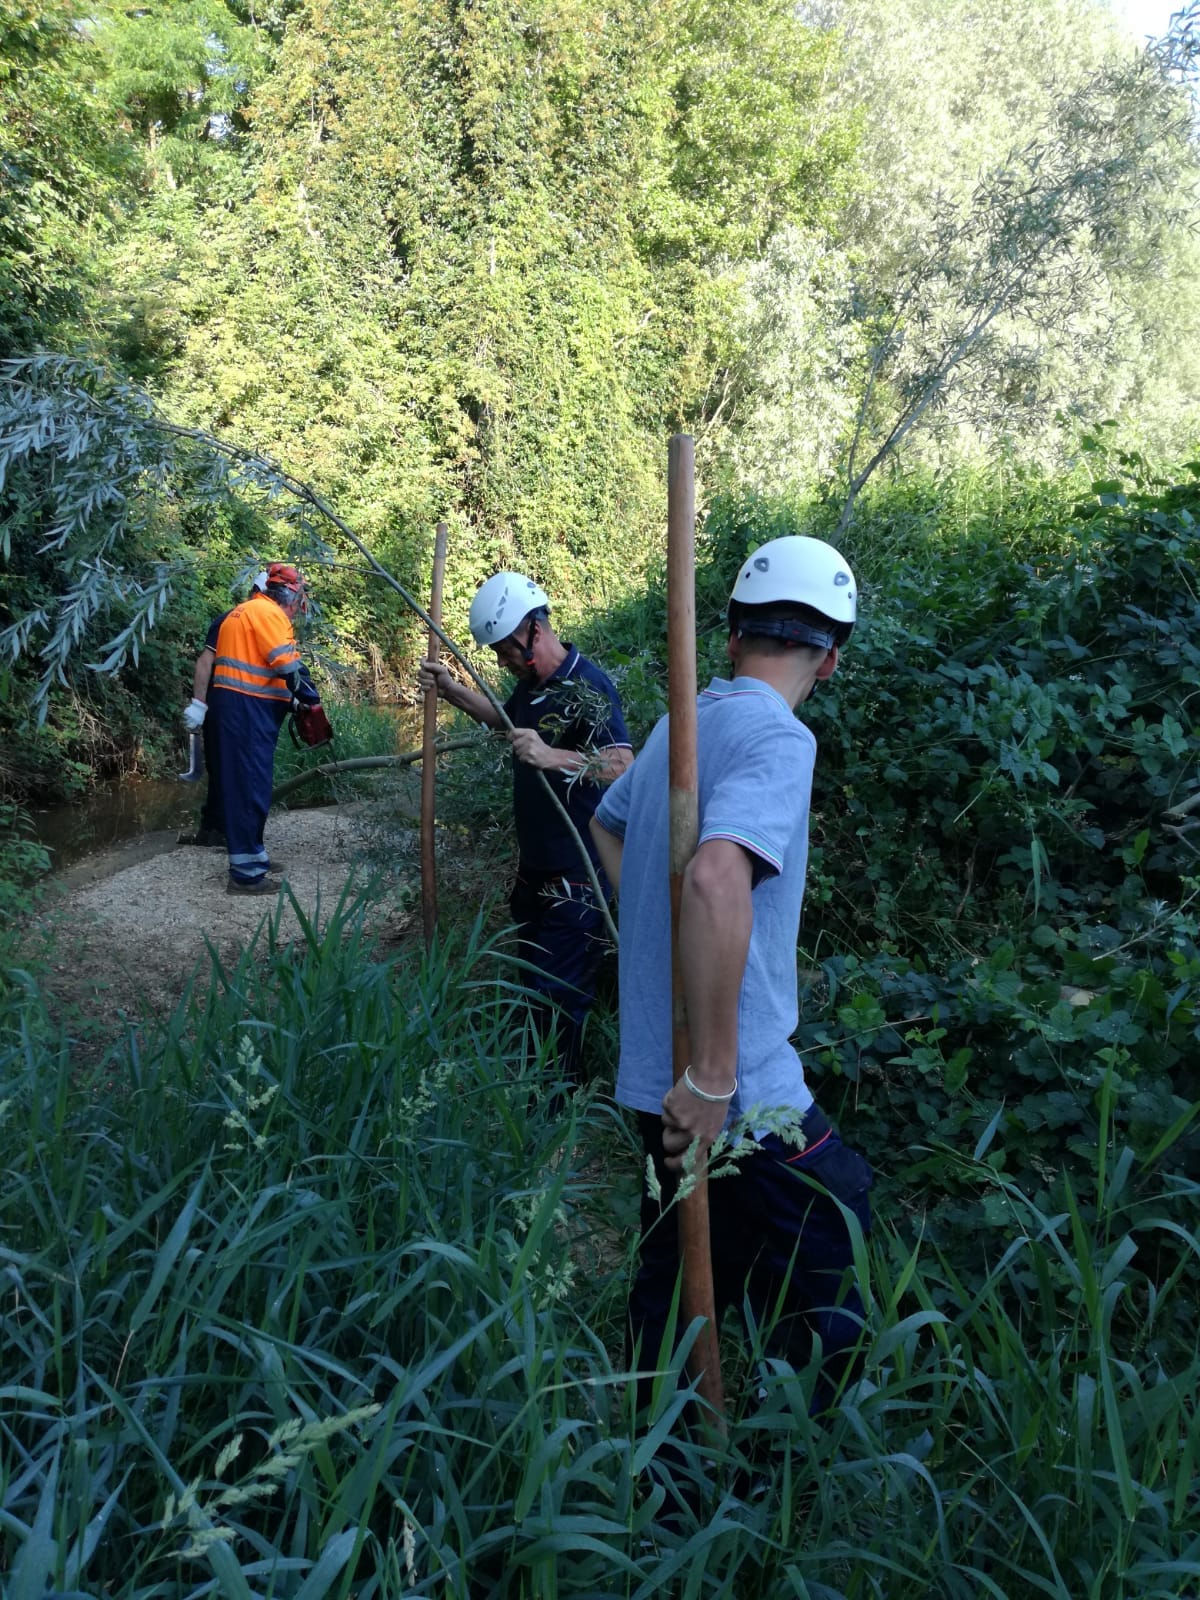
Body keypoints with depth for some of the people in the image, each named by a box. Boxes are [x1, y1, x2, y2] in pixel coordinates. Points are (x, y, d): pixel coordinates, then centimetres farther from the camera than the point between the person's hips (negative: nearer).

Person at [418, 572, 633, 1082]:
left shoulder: (586, 686, -21)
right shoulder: (532, 682, 7)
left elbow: (623, 765, -34)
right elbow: (503, 716, 30)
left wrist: (555, 757, -47)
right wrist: (449, 689, 17)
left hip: (575, 876, -10)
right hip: (534, 865, 10)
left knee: (560, 994, -3)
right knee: (531, 977, 22)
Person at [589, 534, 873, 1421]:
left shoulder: (682, 722, 9)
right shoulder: (778, 738, -17)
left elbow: (607, 827, 27)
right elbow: (717, 877, -35)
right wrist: (713, 1077, -29)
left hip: (659, 1075, 9)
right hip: (743, 1098, -9)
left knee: (675, 1282, 23)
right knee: (825, 1315, 7)